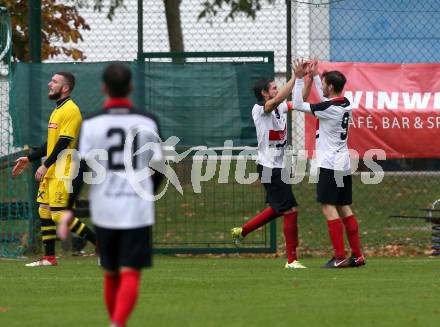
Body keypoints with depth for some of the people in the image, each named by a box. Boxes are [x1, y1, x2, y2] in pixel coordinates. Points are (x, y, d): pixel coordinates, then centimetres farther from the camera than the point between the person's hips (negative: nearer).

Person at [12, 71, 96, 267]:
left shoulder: (71, 110, -13)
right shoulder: (57, 110, 18)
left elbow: (63, 142, -20)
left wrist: (46, 166, -22)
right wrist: (29, 159, 24)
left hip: (62, 172, -10)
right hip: (50, 172, 10)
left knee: (59, 215, -14)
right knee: (44, 212, 10)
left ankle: (102, 244, -8)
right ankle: (49, 258, 15)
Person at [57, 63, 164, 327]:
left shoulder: (91, 124, -2)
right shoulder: (148, 122, 0)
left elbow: (80, 168, -7)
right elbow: (158, 167, 5)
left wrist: (68, 209, -5)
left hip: (104, 210, 1)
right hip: (138, 210, -1)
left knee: (111, 274, 16)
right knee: (130, 274, -6)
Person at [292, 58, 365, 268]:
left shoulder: (330, 108, -17)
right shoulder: (345, 104, 8)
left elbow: (298, 105, -12)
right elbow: (325, 98, 30)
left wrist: (299, 78, -8)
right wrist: (314, 75, 32)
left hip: (330, 164, -9)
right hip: (344, 164, 9)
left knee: (329, 208, -8)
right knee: (344, 208, 11)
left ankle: (339, 257, -14)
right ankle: (357, 256, 10)